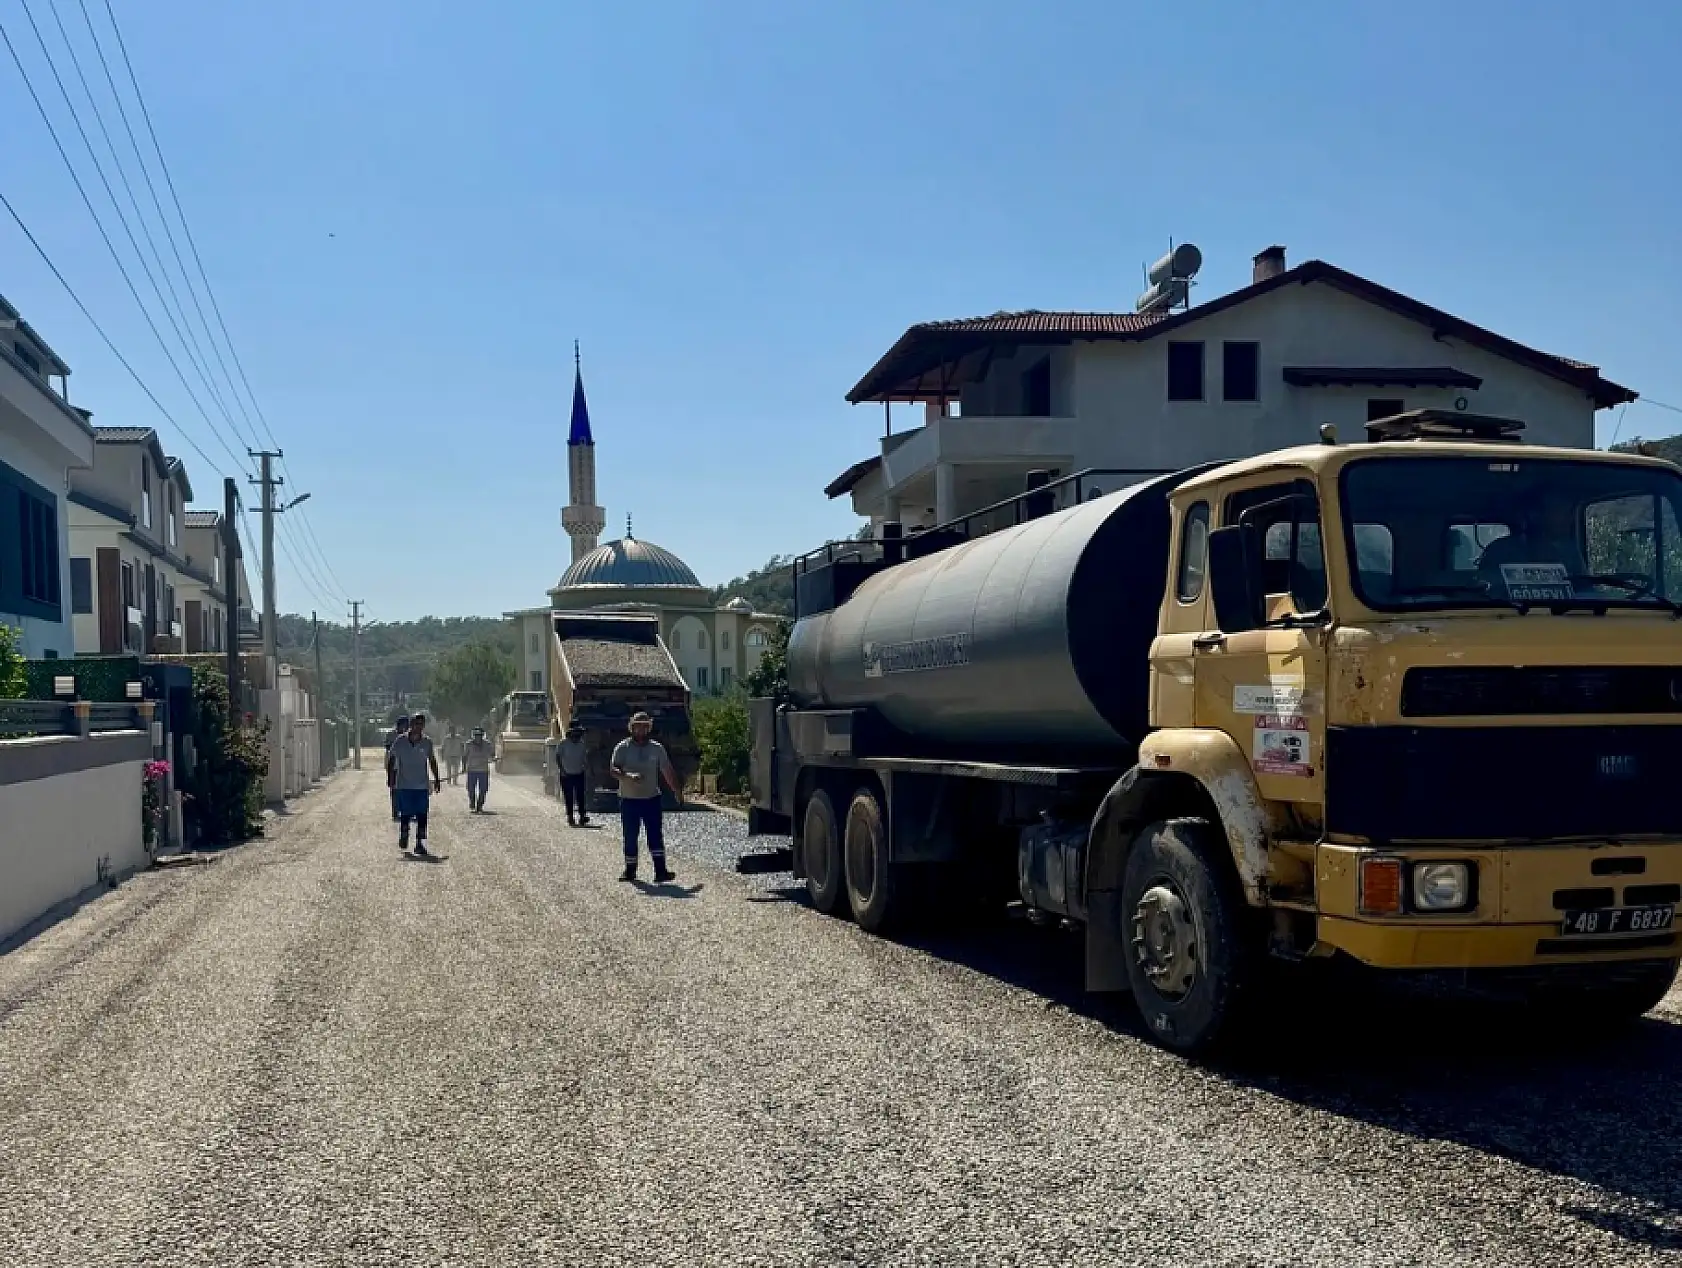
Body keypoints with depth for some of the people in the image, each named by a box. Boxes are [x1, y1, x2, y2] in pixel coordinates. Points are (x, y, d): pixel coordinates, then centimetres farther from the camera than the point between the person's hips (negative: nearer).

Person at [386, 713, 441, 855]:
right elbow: (391, 760, 5)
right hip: (404, 786, -1)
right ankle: (403, 840, 23)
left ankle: (420, 844, 4)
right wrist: (390, 778, -1)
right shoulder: (400, 741, -3)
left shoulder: (427, 743, 1)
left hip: (422, 786, 1)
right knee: (405, 815, 1)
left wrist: (436, 780, 12)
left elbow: (432, 761, 13)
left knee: (422, 815, -3)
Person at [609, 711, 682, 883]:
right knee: (630, 837, 5)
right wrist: (628, 776, -29)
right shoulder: (622, 748, -1)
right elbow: (613, 769, -12)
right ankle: (630, 871, 18)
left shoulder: (657, 748, 7)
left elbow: (668, 771, 11)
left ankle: (661, 871, -13)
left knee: (655, 835, -8)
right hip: (629, 799, -1)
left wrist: (677, 791, 9)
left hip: (651, 798, 1)